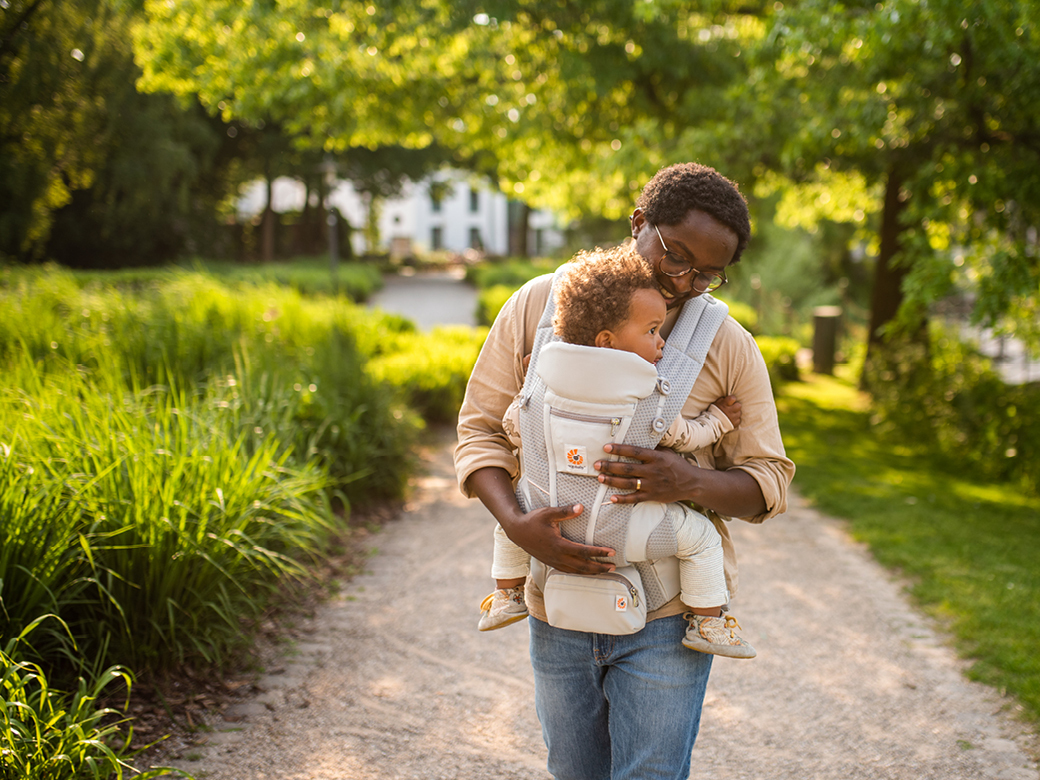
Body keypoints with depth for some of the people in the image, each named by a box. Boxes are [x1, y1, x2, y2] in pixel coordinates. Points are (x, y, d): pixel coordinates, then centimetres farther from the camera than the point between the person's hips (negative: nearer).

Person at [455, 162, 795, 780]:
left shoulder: (729, 347, -4)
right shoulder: (539, 305, -3)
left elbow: (768, 481, -1)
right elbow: (481, 429, -1)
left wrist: (691, 482, -23)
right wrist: (516, 523, -19)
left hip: (668, 617, -2)